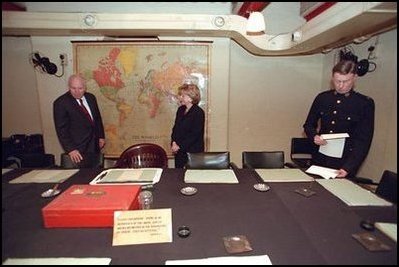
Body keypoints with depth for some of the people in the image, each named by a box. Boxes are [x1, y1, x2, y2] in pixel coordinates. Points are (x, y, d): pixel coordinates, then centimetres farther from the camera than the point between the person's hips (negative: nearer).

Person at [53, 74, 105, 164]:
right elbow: (61, 129, -12)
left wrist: (101, 136, 12)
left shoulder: (91, 97, 6)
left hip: (95, 145, 5)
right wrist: (70, 149, -18)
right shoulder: (60, 103, -11)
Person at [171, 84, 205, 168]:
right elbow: (175, 128, 14)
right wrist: (174, 143, -2)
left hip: (193, 152, -7)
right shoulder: (180, 110, 10)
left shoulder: (199, 112, -13)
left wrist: (180, 146, -15)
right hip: (179, 151, 7)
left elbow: (195, 134, -17)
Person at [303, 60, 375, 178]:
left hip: (345, 162, -2)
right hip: (320, 159, 3)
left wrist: (348, 167, -19)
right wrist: (314, 136, -12)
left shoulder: (365, 103, -6)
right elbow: (308, 125, 10)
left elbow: (364, 140, -9)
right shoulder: (322, 98, 1)